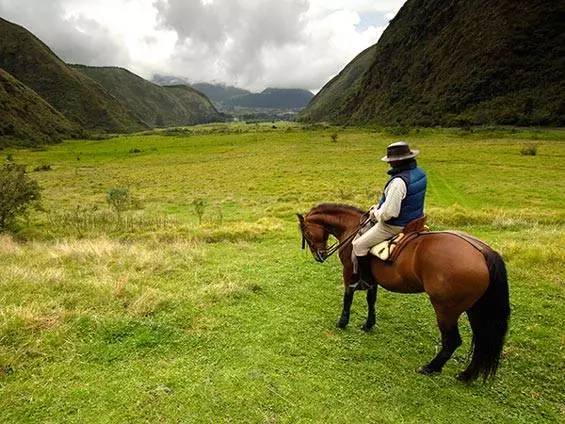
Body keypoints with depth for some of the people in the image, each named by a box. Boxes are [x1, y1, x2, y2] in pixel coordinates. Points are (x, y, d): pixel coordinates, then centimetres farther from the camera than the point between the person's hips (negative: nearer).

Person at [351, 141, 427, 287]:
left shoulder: (398, 181, -32)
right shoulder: (419, 172, 0)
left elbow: (388, 212, -29)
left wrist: (376, 213, -7)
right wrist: (379, 206, 9)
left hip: (395, 225, -10)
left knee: (359, 245, 0)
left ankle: (365, 280, 12)